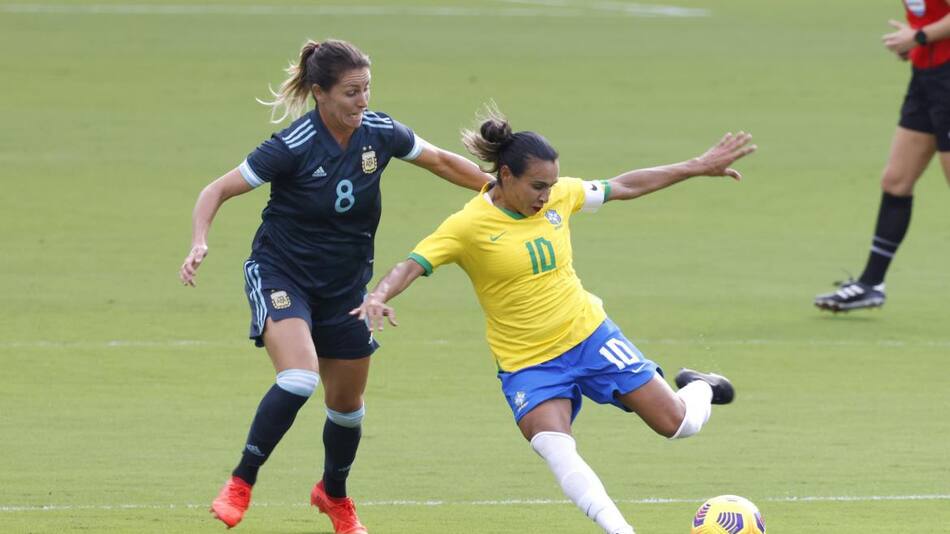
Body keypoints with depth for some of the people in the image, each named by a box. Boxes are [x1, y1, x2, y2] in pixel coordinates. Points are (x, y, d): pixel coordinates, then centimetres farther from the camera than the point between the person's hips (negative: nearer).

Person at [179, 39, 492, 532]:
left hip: (345, 284, 5)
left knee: (348, 404, 14)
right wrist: (199, 244, -34)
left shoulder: (379, 133, -10)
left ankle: (334, 493, 43)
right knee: (298, 378, -29)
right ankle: (241, 483, -15)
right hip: (281, 273, -5)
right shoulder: (294, 147, -24)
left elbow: (441, 162, 8)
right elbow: (218, 191, -18)